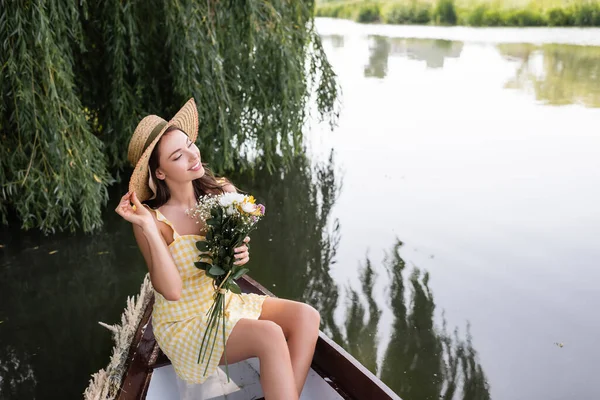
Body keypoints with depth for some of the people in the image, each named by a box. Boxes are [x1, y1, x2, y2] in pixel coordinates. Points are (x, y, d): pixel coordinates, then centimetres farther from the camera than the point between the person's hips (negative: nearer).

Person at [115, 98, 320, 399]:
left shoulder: (221, 193, -7)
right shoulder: (154, 219, -20)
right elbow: (171, 291, -26)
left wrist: (240, 255, -16)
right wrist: (148, 227, -33)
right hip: (183, 323, -6)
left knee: (306, 316, -13)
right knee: (270, 336, -27)